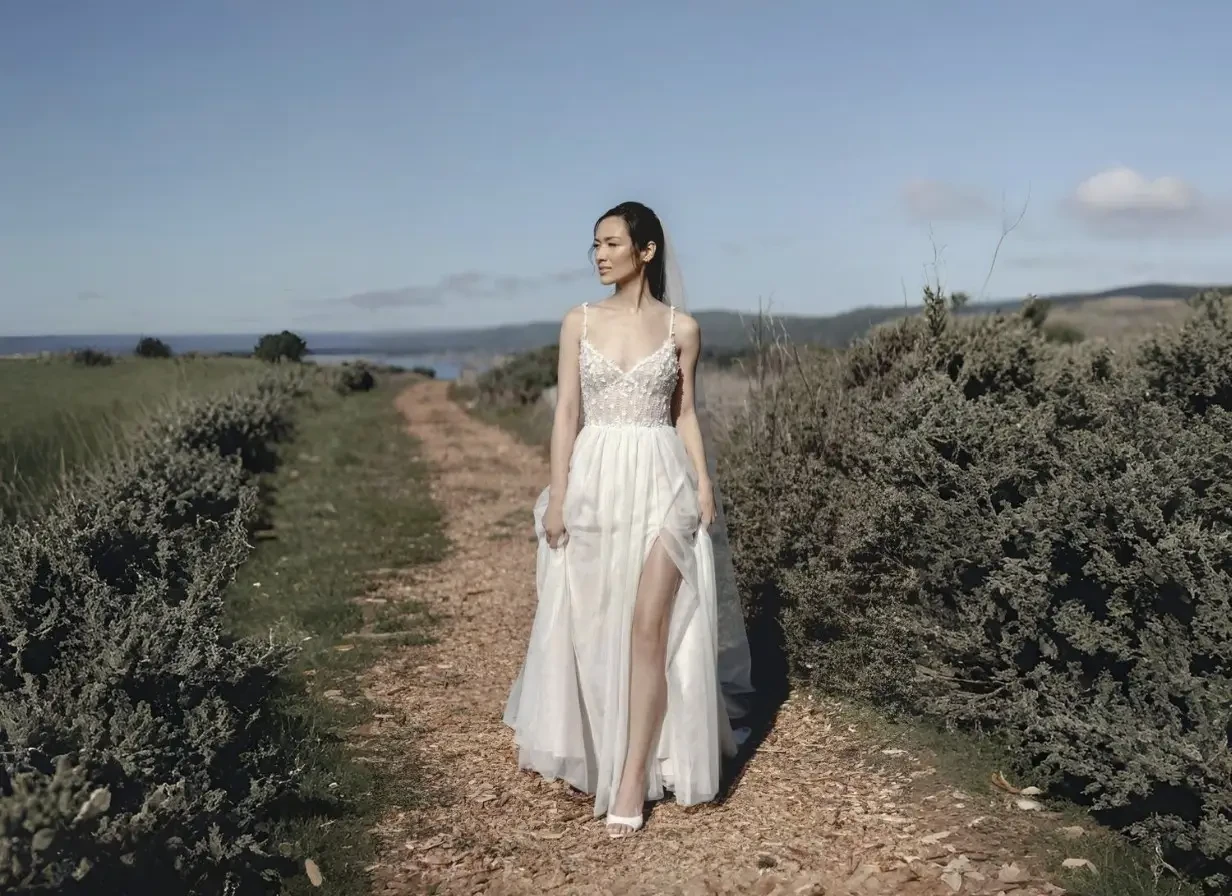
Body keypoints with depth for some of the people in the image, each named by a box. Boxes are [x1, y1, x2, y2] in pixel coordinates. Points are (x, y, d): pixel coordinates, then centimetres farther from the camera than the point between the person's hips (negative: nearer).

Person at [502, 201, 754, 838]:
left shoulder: (681, 328, 3)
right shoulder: (579, 323, 4)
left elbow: (685, 414, 8)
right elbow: (566, 412, 3)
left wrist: (704, 488, -1)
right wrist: (556, 495, -3)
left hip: (660, 479, -1)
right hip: (595, 479, 2)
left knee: (648, 627, -7)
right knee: (590, 624, 8)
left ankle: (633, 779, -1)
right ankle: (596, 750, 29)